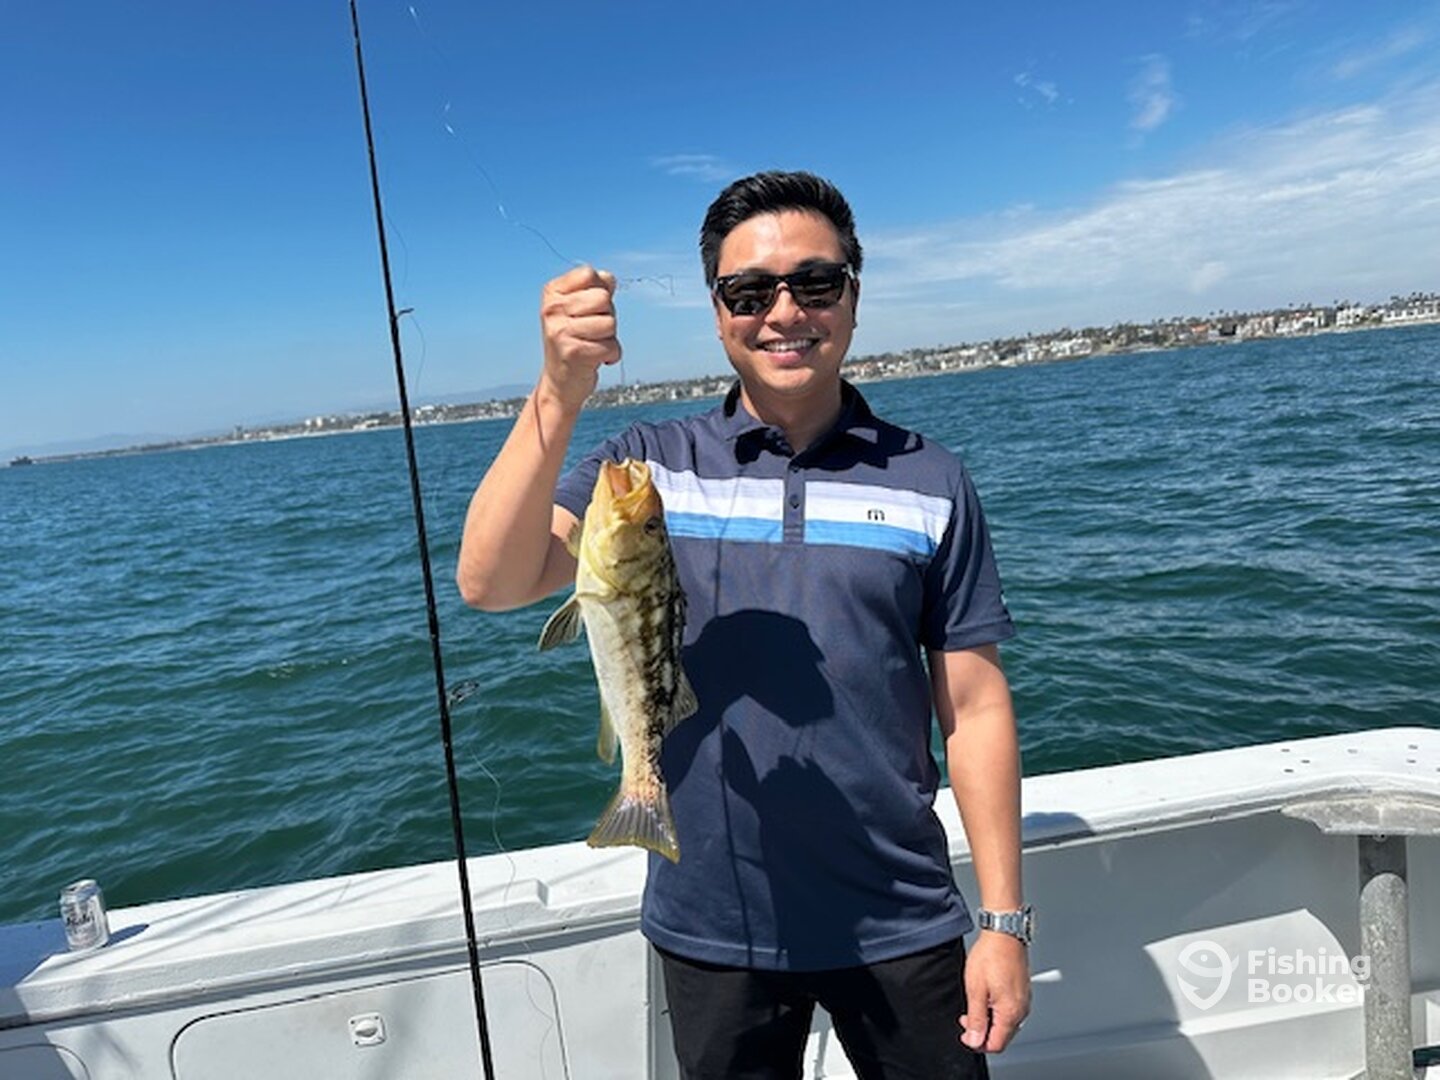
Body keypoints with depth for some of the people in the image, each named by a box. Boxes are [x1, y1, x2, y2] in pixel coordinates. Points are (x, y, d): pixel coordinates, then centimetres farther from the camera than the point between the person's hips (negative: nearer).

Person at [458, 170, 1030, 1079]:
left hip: (901, 930, 1)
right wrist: (560, 396, -30)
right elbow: (491, 585, -17)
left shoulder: (929, 482, -3)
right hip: (713, 931, 0)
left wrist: (1005, 921, -3)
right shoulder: (651, 466, -4)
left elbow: (975, 708, -2)